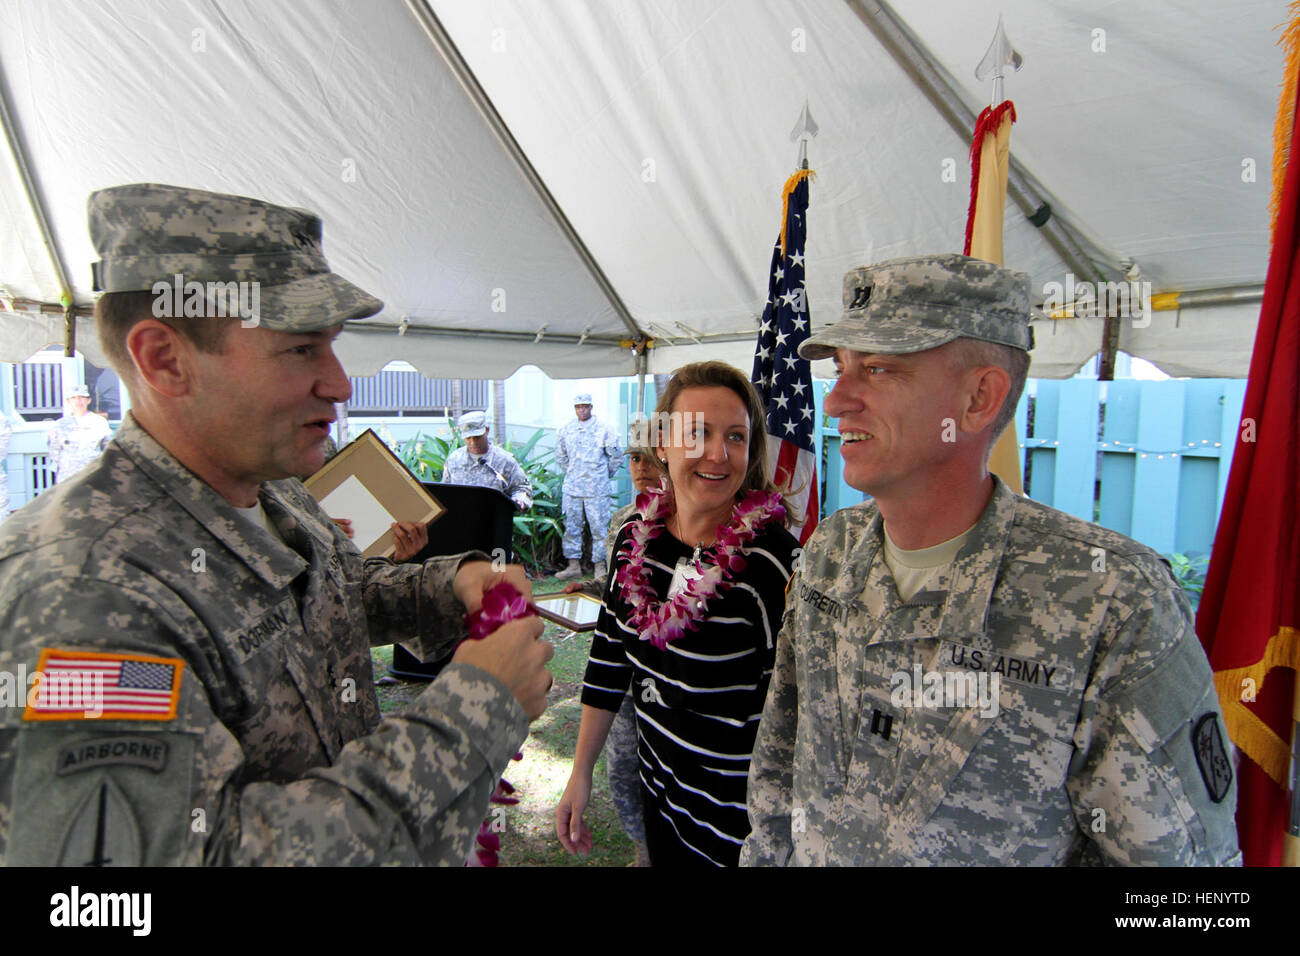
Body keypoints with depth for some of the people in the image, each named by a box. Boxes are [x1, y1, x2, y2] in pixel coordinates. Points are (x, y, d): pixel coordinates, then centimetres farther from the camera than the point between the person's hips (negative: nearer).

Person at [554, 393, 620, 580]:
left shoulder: (603, 429, -3)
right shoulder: (566, 429, 8)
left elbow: (616, 456, 5)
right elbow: (560, 456, 23)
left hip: (597, 489, -4)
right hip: (572, 487, 4)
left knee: (599, 526, -2)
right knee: (571, 526, 6)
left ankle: (600, 566, 6)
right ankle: (574, 565, 16)